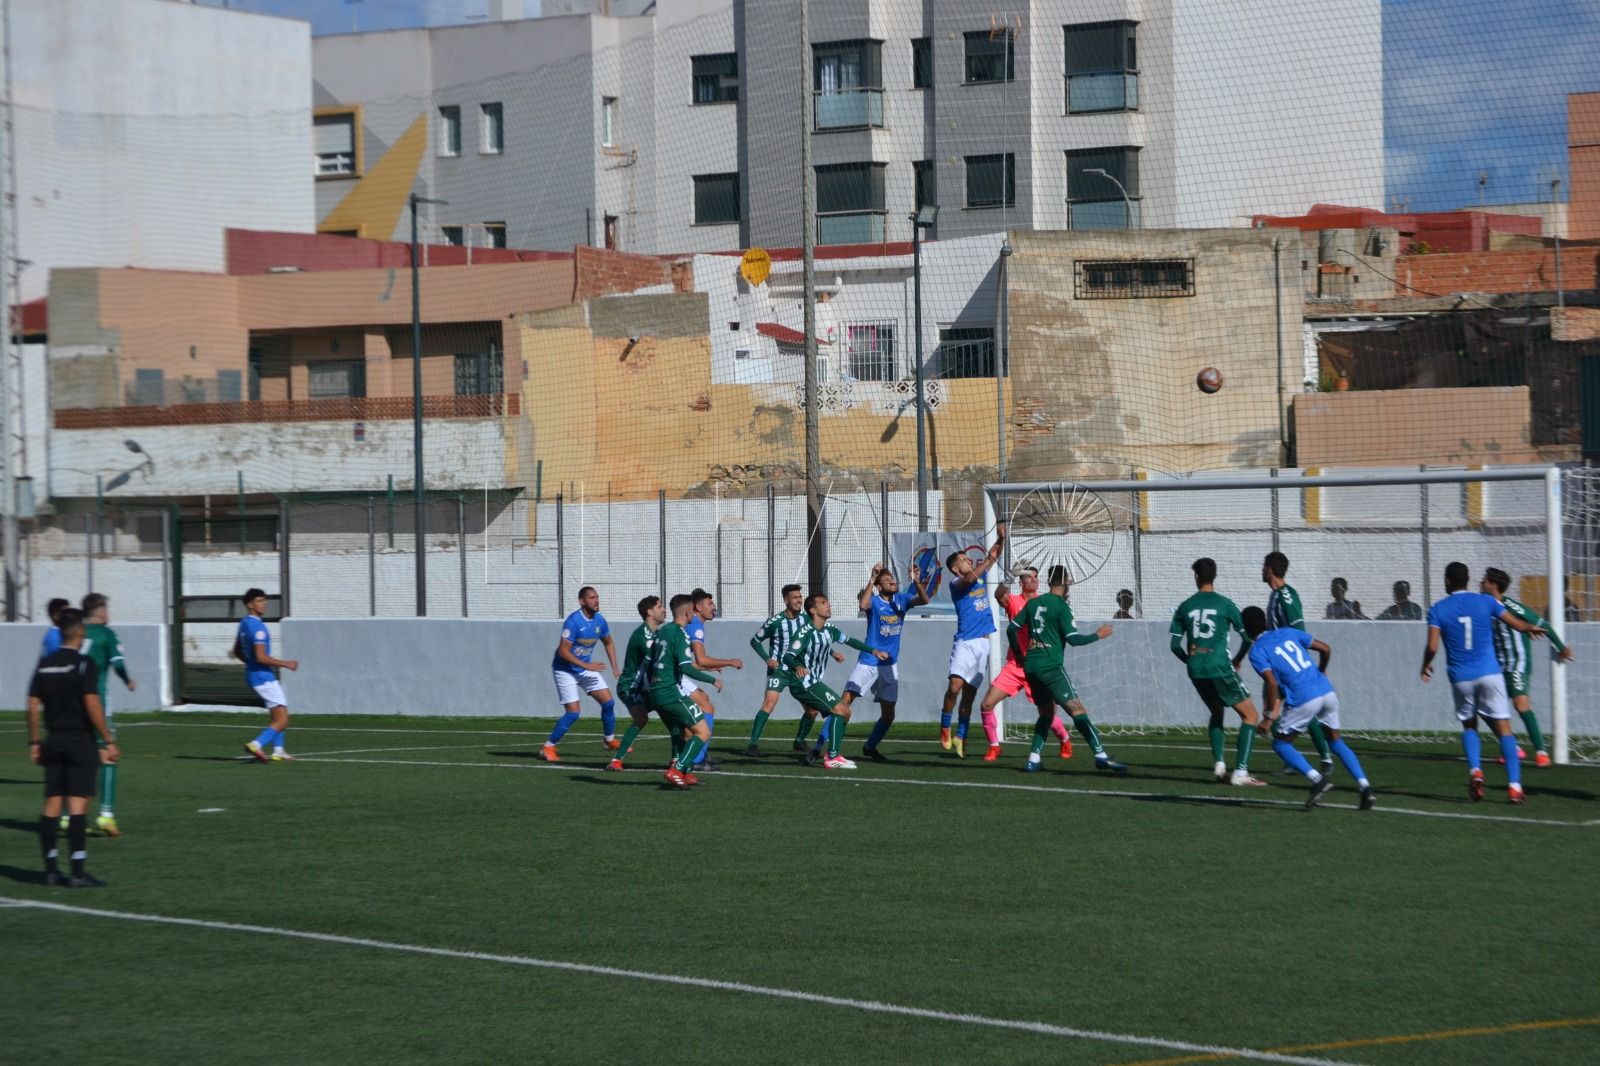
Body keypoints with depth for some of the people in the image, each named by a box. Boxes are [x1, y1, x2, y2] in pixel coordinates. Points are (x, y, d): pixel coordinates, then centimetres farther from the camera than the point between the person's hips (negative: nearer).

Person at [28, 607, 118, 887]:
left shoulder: (44, 665, 6)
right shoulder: (83, 664, -11)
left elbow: (33, 706, 6)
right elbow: (92, 705, -16)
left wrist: (34, 743, 13)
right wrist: (108, 741, -11)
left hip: (53, 741, 6)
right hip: (80, 741, -6)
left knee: (52, 806, 9)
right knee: (78, 806, -5)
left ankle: (51, 869, 12)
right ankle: (78, 872, -7)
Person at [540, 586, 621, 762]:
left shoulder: (599, 620, -3)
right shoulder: (574, 621, -25)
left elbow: (608, 643, 16)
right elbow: (563, 651, -26)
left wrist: (615, 668, 6)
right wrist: (587, 666, -28)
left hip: (587, 668, 7)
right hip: (565, 670, -7)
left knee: (608, 702, 3)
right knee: (573, 713, -13)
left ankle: (610, 741, 23)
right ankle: (547, 748, -1)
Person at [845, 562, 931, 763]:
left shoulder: (901, 599, 4)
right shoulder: (874, 601, -8)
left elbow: (923, 600, -12)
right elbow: (863, 605, -32)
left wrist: (917, 582, -29)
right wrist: (872, 578, -34)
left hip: (890, 665, 5)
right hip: (868, 662, -5)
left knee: (888, 715, 9)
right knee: (844, 703, -18)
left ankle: (870, 748, 28)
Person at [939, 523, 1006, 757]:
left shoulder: (980, 575, 14)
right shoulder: (956, 583, -4)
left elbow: (995, 554, 11)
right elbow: (969, 578, -26)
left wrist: (1001, 538, -6)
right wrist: (989, 560, -25)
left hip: (983, 643, 6)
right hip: (965, 643, -6)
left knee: (970, 693, 7)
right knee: (956, 685, -21)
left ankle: (960, 736, 12)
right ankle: (945, 727, -5)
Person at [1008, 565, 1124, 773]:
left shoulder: (1033, 603, 12)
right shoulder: (1061, 607, -7)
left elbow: (1012, 629, 17)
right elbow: (1073, 639, -12)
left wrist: (1019, 654, 30)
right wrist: (1098, 635, 2)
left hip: (1031, 667, 7)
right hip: (1051, 667, -7)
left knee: (1046, 712, 18)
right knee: (1077, 709, -11)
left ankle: (1034, 759, 7)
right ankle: (1100, 756, -20)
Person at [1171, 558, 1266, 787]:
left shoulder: (1184, 607, 6)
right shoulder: (1225, 604, -3)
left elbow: (1175, 645, 8)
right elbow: (1247, 637, -2)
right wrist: (1237, 661, 16)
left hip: (1196, 671, 5)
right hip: (1220, 668, -5)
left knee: (1217, 712, 27)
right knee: (1250, 715, 3)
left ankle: (1218, 764, 12)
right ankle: (1240, 772, -9)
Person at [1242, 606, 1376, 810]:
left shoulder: (1257, 652, 1)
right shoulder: (1288, 632, 17)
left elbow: (1273, 684, -12)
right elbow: (1325, 649, 20)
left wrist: (1270, 717, -6)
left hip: (1302, 700, -6)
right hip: (1327, 692, 6)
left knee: (1281, 744, 11)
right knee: (1336, 741, 21)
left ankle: (1318, 779, -10)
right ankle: (1365, 788, 7)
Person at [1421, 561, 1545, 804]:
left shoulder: (1437, 610, 0)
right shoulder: (1485, 602, 2)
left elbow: (1432, 647, -9)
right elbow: (1518, 625, 5)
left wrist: (1426, 666, 12)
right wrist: (1533, 628, 28)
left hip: (1460, 677, 0)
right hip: (1489, 674, 0)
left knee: (1469, 726, 21)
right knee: (1504, 729, 1)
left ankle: (1475, 770, -4)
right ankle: (1514, 784, -10)